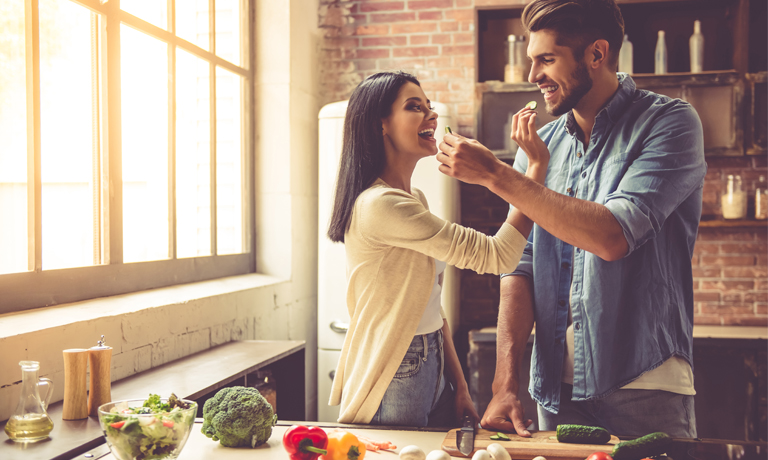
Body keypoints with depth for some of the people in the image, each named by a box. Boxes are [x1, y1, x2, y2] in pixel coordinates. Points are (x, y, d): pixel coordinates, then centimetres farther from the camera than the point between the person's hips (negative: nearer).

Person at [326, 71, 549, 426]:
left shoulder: (415, 200, 10)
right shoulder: (380, 206, -22)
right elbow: (497, 256, -22)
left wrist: (459, 386, 9)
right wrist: (538, 166, -18)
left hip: (432, 371, 9)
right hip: (393, 384, -9)